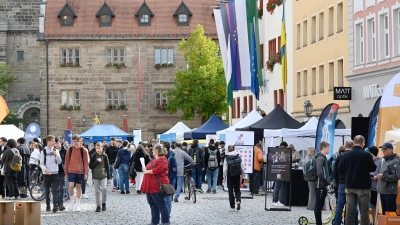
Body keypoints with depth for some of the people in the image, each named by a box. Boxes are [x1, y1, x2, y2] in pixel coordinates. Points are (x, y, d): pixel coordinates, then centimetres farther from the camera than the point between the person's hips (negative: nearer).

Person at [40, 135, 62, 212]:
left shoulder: (56, 150, 9)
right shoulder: (44, 151, 1)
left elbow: (59, 162, 5)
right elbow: (41, 163, -1)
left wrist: (56, 154, -10)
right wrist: (45, 169, -19)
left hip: (55, 173, 1)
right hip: (46, 174, -1)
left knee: (55, 190, -11)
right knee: (47, 191, 7)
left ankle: (55, 205, -20)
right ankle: (48, 206, 15)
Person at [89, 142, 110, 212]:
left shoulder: (104, 156, 4)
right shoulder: (93, 156, 2)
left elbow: (107, 167, 8)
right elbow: (90, 166, -2)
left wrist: (108, 177, 5)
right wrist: (97, 161, -15)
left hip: (103, 175, 0)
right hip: (95, 176, 0)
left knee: (104, 188, -16)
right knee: (97, 191, 2)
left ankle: (103, 203, 3)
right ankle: (98, 206, 10)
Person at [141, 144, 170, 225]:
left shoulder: (162, 160, -12)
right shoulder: (154, 159, 20)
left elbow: (158, 169, -23)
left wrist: (147, 171, -14)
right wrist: (145, 169, 10)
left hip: (157, 186, -10)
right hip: (150, 186, 10)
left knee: (161, 204, -6)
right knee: (152, 204, 13)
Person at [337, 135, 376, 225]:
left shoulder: (346, 155, -4)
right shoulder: (367, 155, -13)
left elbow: (340, 169, 3)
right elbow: (373, 168, -1)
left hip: (349, 185, 3)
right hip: (363, 186, -3)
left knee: (349, 210, 7)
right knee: (364, 210, 2)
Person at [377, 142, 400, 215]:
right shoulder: (385, 161, 18)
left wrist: (383, 176, -18)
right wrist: (379, 176, 12)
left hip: (390, 192, -9)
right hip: (383, 191, 9)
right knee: (384, 213, 13)